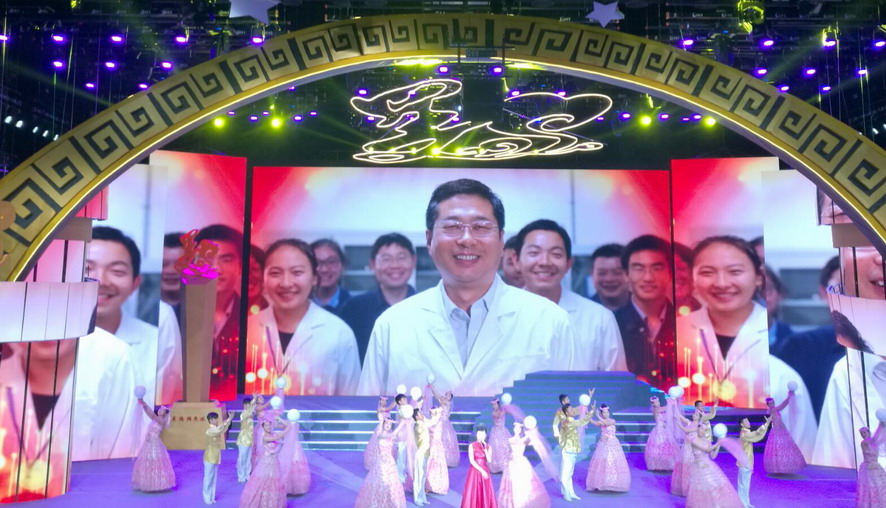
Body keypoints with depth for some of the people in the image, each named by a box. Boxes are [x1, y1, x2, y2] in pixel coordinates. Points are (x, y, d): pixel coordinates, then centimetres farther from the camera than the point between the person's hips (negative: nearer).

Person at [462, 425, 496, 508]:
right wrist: (481, 470, -15)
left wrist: (485, 448, -14)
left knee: (486, 493, 1)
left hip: (485, 471, 3)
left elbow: (489, 460, -6)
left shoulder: (488, 446, 5)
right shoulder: (472, 446, -4)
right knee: (473, 493, -3)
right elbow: (472, 461, -10)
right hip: (474, 471, -3)